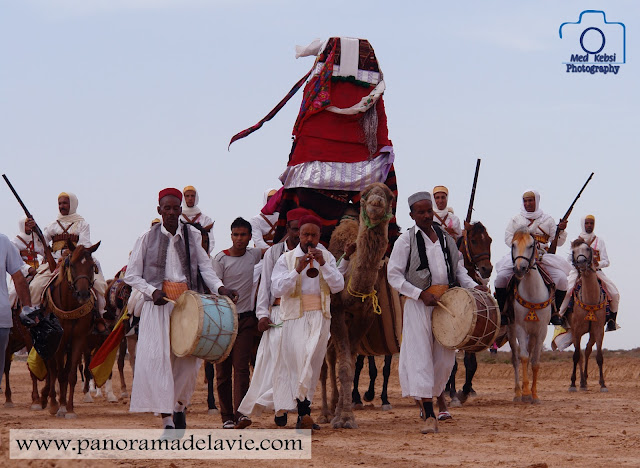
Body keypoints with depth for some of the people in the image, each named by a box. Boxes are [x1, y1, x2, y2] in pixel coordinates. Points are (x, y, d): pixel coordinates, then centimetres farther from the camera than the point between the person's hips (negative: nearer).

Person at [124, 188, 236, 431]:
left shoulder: (192, 236, 11)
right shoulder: (147, 238, 5)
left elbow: (205, 267, 6)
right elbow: (131, 275, 4)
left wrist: (219, 287, -12)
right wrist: (152, 291, -12)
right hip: (159, 303, -2)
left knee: (188, 357, -1)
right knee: (158, 357, -12)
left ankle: (179, 405, 25)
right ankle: (167, 419, -11)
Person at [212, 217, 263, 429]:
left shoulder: (254, 255, 8)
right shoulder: (221, 258, -3)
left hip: (246, 318, 2)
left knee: (241, 366, -10)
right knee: (222, 370, 0)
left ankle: (240, 412, -20)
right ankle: (227, 417, 7)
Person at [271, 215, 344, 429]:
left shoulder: (327, 257, 11)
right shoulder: (286, 259, 4)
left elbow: (338, 286, 0)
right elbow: (276, 289, -7)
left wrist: (323, 265, -12)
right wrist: (297, 270, -17)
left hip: (320, 317, 3)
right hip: (296, 318, -3)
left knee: (314, 363, 4)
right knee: (300, 360, -18)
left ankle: (303, 415, 10)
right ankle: (303, 411, -22)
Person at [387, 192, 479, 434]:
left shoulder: (446, 238, 12)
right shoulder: (406, 240, -2)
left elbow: (458, 268, 22)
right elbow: (393, 276, -4)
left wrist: (472, 286, 4)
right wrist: (421, 294, -14)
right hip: (418, 305, -5)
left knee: (445, 357, 6)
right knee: (421, 357, -9)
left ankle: (425, 398, 29)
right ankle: (429, 416, -10)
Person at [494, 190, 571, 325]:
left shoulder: (547, 220, 12)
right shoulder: (516, 220, 12)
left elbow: (557, 242, 9)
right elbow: (508, 238, 4)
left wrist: (561, 230, -11)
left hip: (543, 257, 0)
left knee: (561, 279, -22)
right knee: (501, 276, -24)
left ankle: (555, 313, -6)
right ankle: (501, 311, -8)